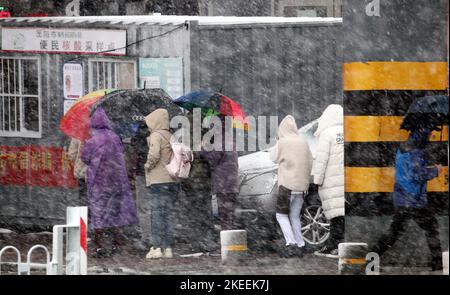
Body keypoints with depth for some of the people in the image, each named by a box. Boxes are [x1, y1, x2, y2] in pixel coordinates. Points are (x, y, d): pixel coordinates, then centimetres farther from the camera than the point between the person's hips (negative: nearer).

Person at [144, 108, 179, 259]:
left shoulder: (156, 135, -7)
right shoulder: (171, 137, 16)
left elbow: (154, 154, -23)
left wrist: (148, 165, -6)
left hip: (159, 181, -7)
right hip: (172, 181, 7)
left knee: (157, 213, -7)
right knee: (169, 213, 7)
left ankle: (157, 247, -11)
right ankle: (168, 247, 6)